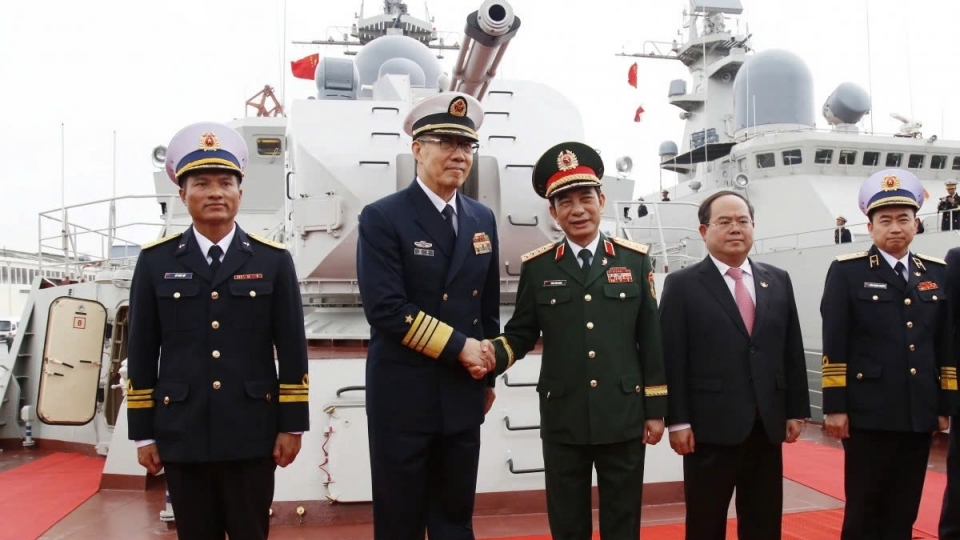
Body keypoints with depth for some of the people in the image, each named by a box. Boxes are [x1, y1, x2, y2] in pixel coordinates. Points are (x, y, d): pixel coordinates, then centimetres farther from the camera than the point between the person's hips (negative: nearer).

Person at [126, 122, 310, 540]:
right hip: (182, 435, 1)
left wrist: (292, 425, -2)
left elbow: (292, 349, 1)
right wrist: (144, 434, 3)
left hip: (253, 434, 0)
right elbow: (141, 353, 4)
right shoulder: (155, 261, 3)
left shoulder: (274, 260, 2)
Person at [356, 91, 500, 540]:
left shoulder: (483, 220, 8)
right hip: (403, 397, -5)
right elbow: (385, 309, -19)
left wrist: (487, 376, 14)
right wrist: (457, 346, -17)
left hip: (463, 397, 5)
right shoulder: (382, 218, -9)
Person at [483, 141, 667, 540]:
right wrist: (493, 355, -18)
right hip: (562, 421, 0)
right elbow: (521, 333, 4)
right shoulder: (537, 267, 1)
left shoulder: (635, 260, 2)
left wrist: (656, 409, 2)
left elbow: (651, 340, 3)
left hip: (624, 418, 0)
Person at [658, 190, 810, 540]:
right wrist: (677, 421, -11)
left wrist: (796, 410, 8)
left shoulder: (778, 281, 11)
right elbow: (673, 358, -7)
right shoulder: (682, 285, -2)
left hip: (767, 425, 4)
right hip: (710, 427, -4)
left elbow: (792, 351, 12)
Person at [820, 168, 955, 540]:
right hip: (868, 413, -4)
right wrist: (835, 407, -10)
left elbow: (946, 345, 12)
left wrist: (945, 404, 8)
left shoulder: (937, 273, 11)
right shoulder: (847, 271, -2)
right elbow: (834, 345, -6)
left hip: (919, 414, 4)